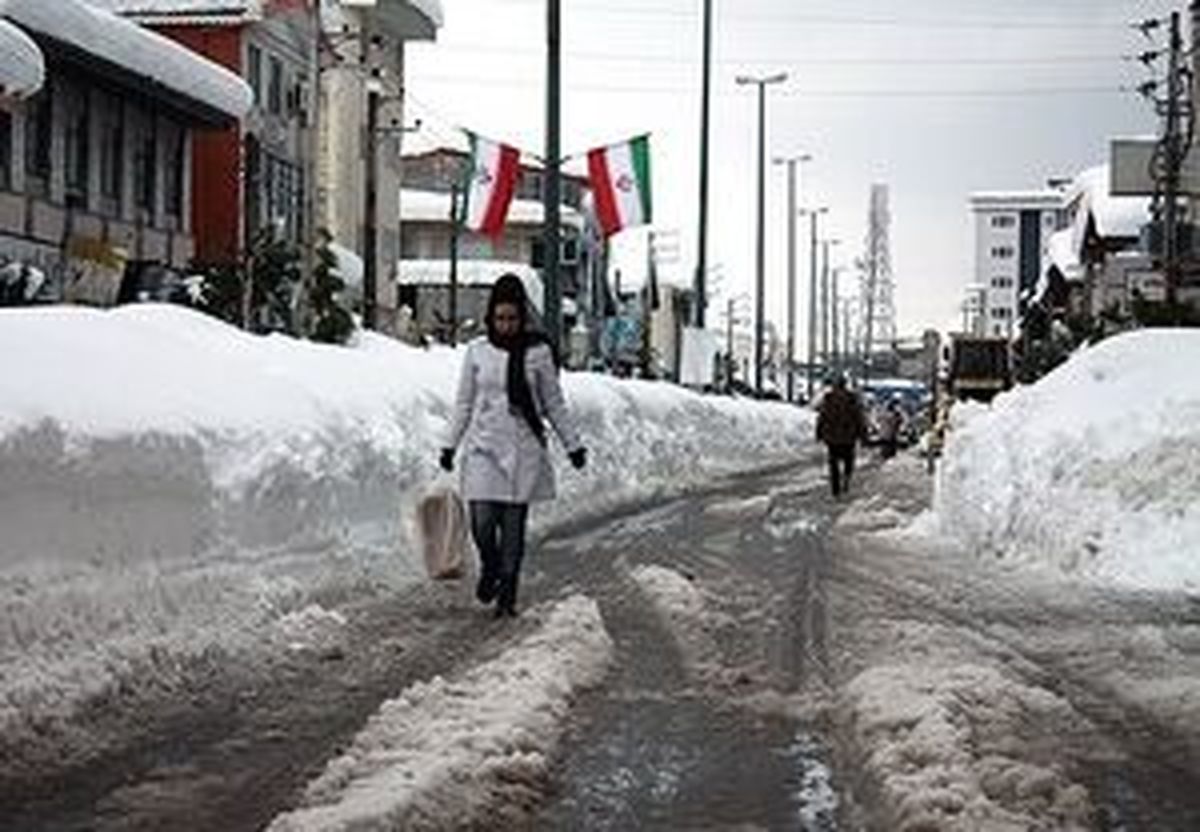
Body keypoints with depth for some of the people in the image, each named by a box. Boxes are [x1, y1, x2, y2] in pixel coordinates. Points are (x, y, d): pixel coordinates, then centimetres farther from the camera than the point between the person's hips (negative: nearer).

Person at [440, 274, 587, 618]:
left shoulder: (537, 352, 0)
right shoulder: (477, 351, 3)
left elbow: (554, 403, 8)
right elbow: (464, 402, 11)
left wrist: (573, 444, 9)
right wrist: (450, 445, 10)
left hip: (523, 449, 0)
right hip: (483, 447, 1)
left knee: (514, 527, 2)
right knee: (482, 522, -8)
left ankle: (507, 595, 15)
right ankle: (489, 569, 23)